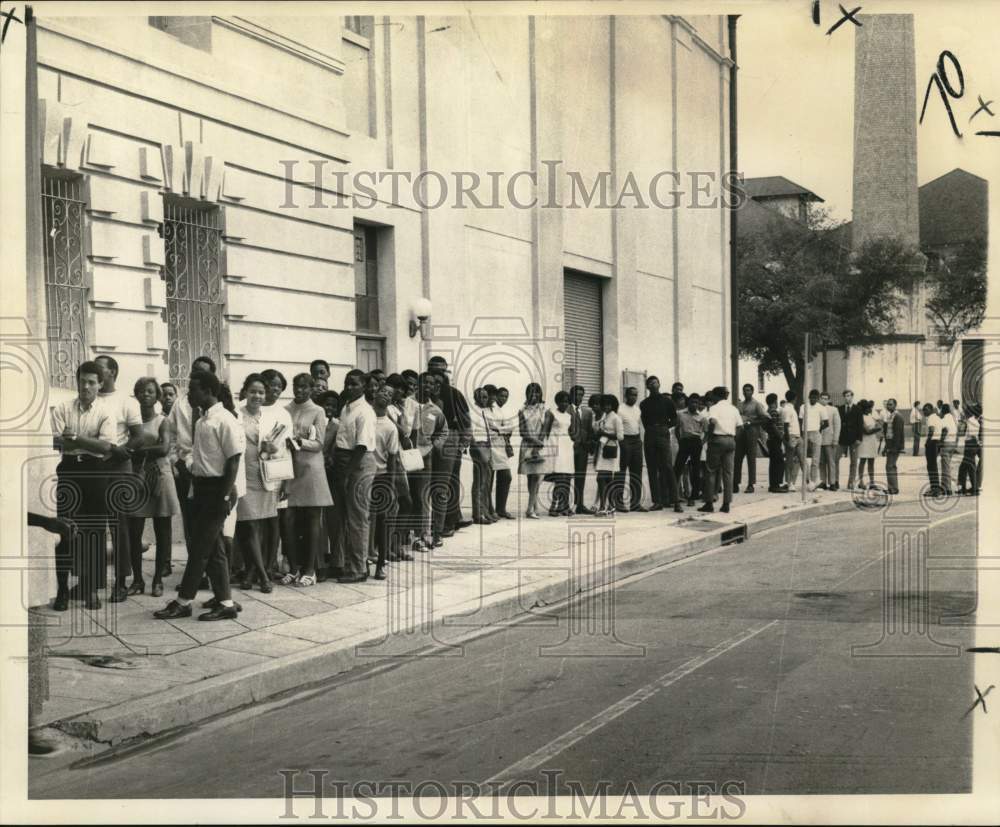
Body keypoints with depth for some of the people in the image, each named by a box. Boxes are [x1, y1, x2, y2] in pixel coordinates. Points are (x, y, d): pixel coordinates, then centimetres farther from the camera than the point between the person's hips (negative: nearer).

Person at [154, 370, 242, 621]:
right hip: (201, 487, 9)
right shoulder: (201, 421, 12)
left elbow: (233, 460, -16)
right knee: (213, 547, 11)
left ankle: (183, 602, 3)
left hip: (216, 489, -9)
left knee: (200, 546, -3)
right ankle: (224, 601, 17)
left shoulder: (224, 421, -15)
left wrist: (225, 496, -18)